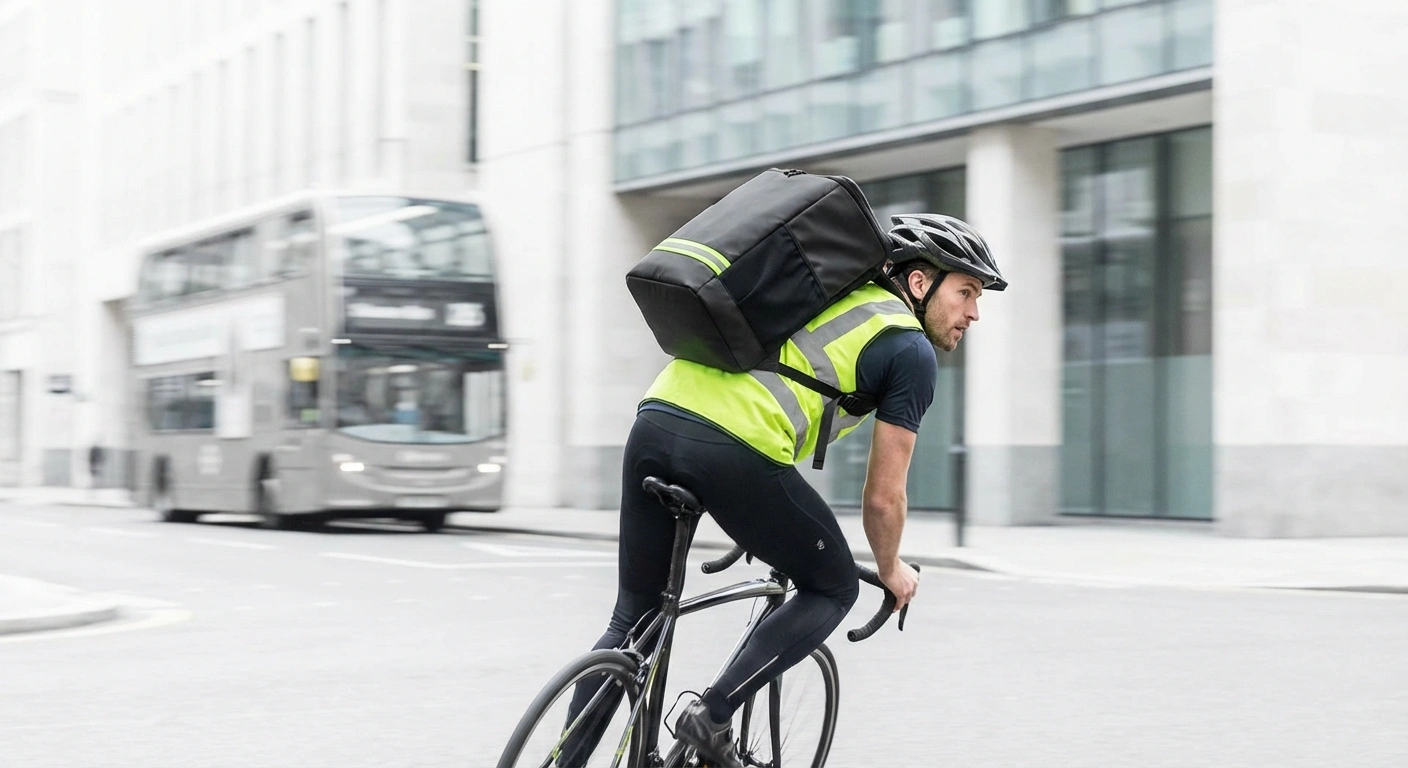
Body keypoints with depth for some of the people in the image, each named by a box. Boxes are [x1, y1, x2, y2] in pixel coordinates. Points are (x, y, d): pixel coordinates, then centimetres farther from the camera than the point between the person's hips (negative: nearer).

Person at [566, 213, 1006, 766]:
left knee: (634, 618, 20)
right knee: (834, 589, 16)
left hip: (654, 418, 7)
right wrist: (892, 570, 31)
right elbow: (883, 497, 11)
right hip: (734, 446, -7)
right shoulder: (912, 352, 10)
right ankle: (713, 716, 6)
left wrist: (764, 522, 53)